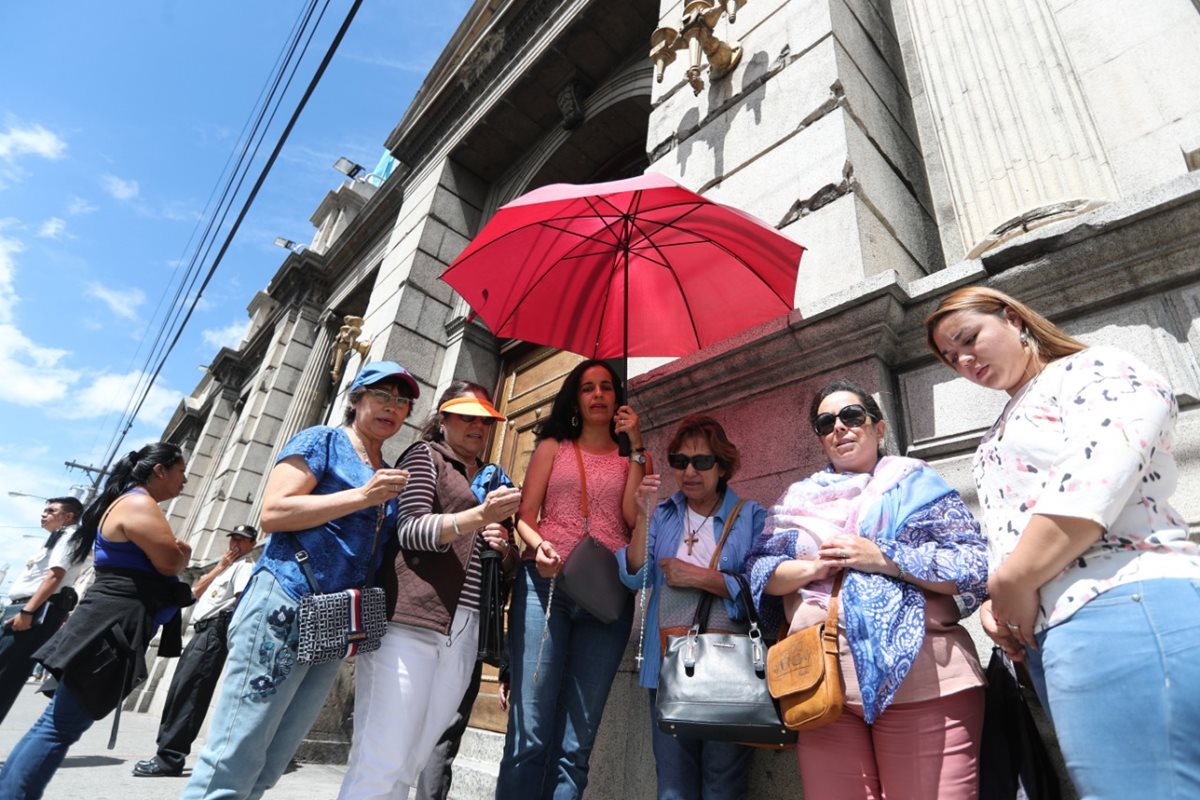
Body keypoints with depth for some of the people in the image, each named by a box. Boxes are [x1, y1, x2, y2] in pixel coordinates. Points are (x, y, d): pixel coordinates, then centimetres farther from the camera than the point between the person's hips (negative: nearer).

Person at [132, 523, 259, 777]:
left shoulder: (245, 566, -3)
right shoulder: (224, 567, 26)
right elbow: (196, 591, 15)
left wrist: (234, 636, -21)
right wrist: (219, 566, 6)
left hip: (215, 630, -9)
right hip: (203, 630, 9)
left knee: (189, 691, -12)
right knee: (179, 690, 10)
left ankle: (170, 758, -11)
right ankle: (166, 751, 18)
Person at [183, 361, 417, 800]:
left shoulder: (390, 476, 16)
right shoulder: (321, 440, -1)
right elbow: (273, 513, -12)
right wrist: (363, 496, -17)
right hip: (285, 608, -6)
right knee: (232, 759, -2)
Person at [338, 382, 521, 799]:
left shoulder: (494, 480, 21)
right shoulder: (425, 455, 5)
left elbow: (509, 558, 26)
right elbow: (411, 530, -9)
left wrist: (504, 546, 3)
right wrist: (480, 516, -24)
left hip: (466, 632, 6)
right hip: (411, 619, -5)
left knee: (407, 766, 10)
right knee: (381, 763, -5)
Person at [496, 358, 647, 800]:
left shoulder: (630, 457, 16)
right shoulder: (553, 447, 15)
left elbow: (633, 517, -1)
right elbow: (525, 514, 7)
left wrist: (636, 445, 0)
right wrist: (538, 546, -14)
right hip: (545, 584, -1)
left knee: (576, 741, 2)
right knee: (529, 734, -5)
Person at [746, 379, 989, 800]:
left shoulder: (917, 483, 7)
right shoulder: (799, 498, 14)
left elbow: (977, 567, -2)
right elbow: (758, 571, 8)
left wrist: (883, 558, -14)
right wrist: (815, 567, -10)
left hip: (921, 681, -2)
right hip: (820, 685, 3)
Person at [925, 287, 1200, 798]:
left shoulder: (1093, 370, 1)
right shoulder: (1002, 436, 25)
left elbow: (1092, 485, -17)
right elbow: (1004, 536, 26)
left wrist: (1011, 583, -13)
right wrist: (994, 601, 7)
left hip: (1124, 608, -8)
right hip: (1047, 633, 8)